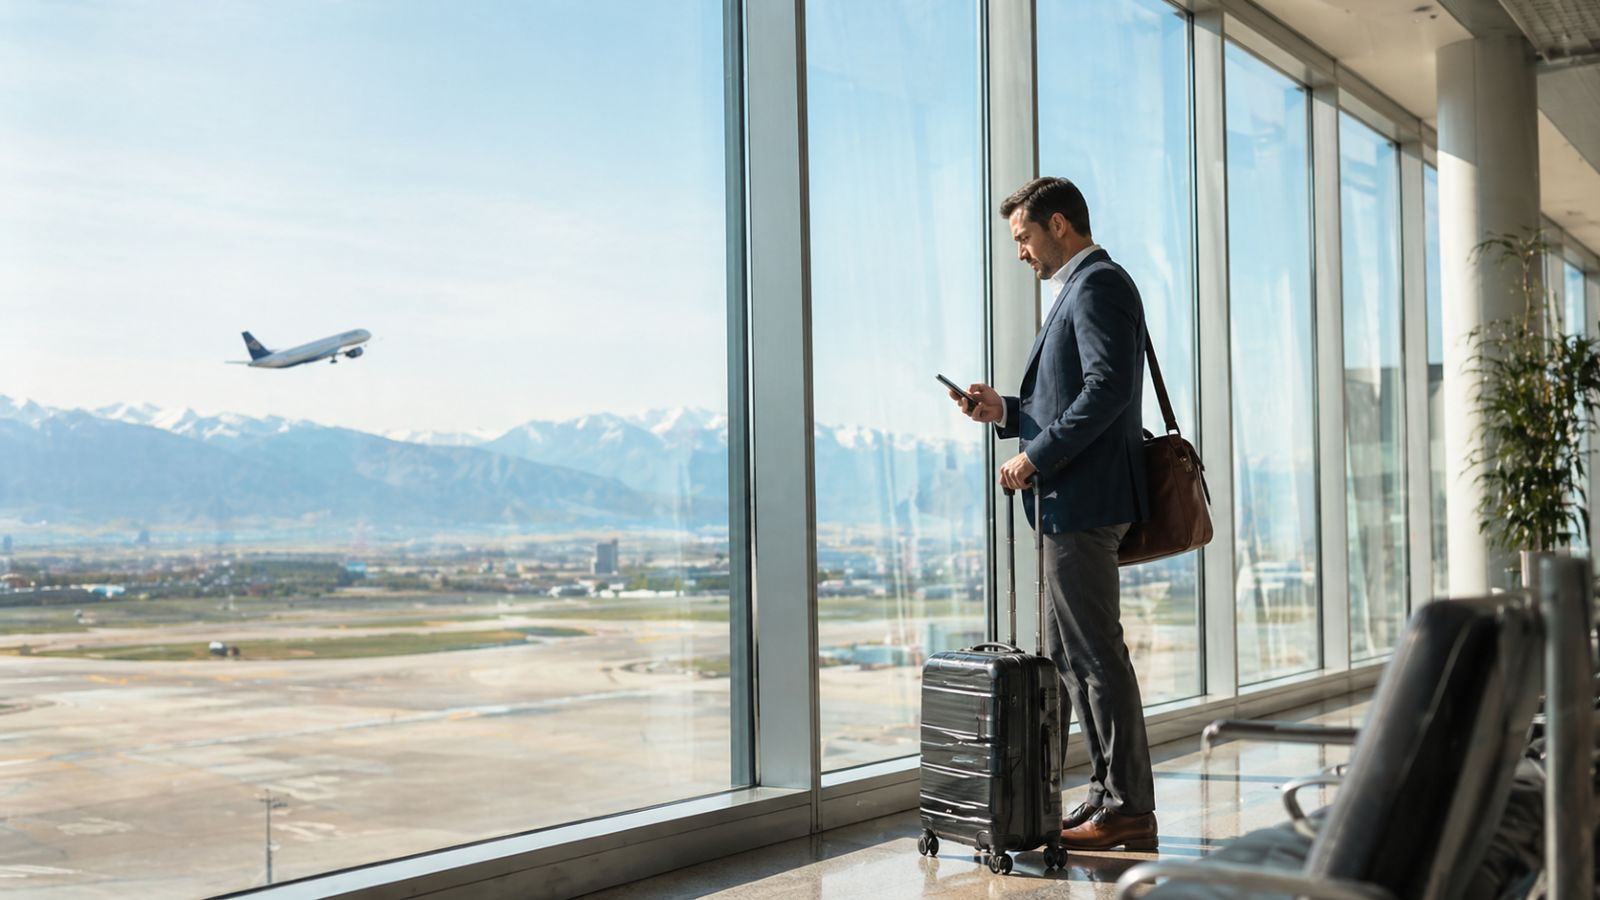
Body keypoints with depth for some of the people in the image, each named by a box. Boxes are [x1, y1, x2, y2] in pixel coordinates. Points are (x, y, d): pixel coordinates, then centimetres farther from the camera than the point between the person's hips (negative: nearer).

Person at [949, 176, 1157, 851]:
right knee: (1067, 651, 13)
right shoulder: (1084, 287, 23)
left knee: (1096, 651, -7)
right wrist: (1005, 412, 11)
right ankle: (1111, 796, 19)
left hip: (1083, 498, -11)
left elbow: (1108, 388, -22)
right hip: (1070, 502, 11)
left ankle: (1129, 807, 1)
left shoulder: (1097, 284, -9)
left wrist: (1036, 456, -20)